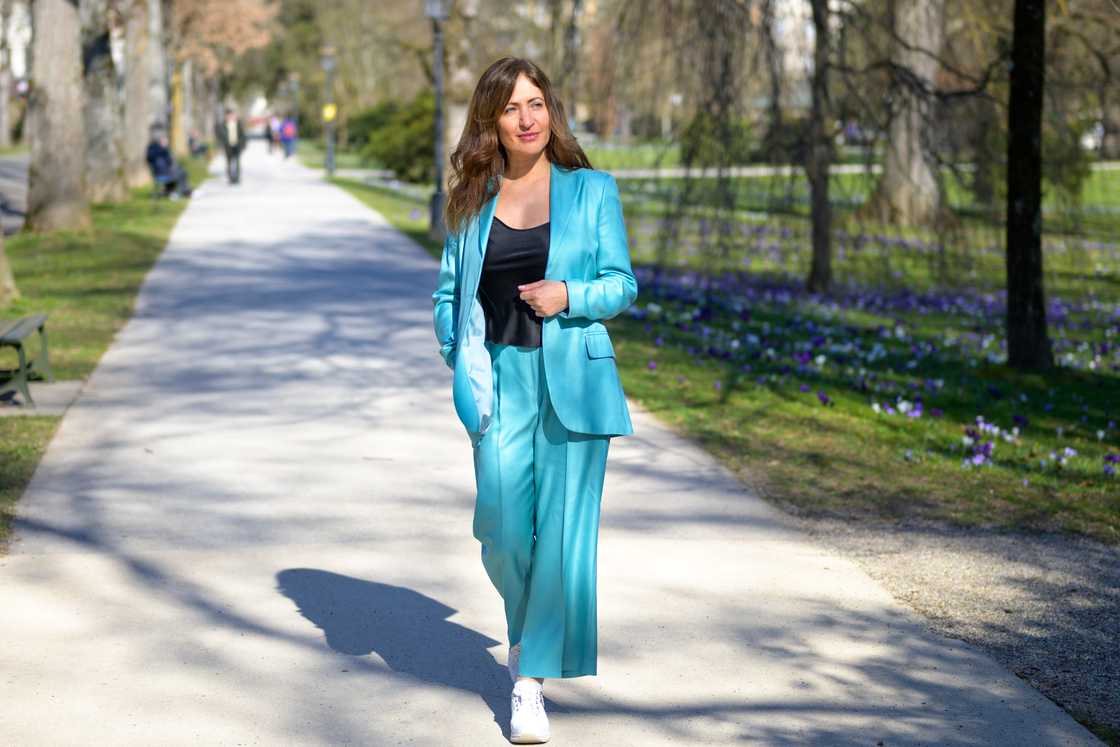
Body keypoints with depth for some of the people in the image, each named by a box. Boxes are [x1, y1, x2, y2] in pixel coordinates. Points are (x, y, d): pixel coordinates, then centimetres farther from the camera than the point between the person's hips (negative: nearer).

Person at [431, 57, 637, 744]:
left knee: (564, 527, -5)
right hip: (501, 379, 2)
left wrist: (569, 295, -15)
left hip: (574, 380, -1)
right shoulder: (472, 201, 8)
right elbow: (450, 292, 14)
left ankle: (533, 678, 5)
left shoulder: (593, 191, 3)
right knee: (503, 526, -2)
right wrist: (462, 364, 0)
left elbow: (622, 284, 4)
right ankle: (527, 622, 31)